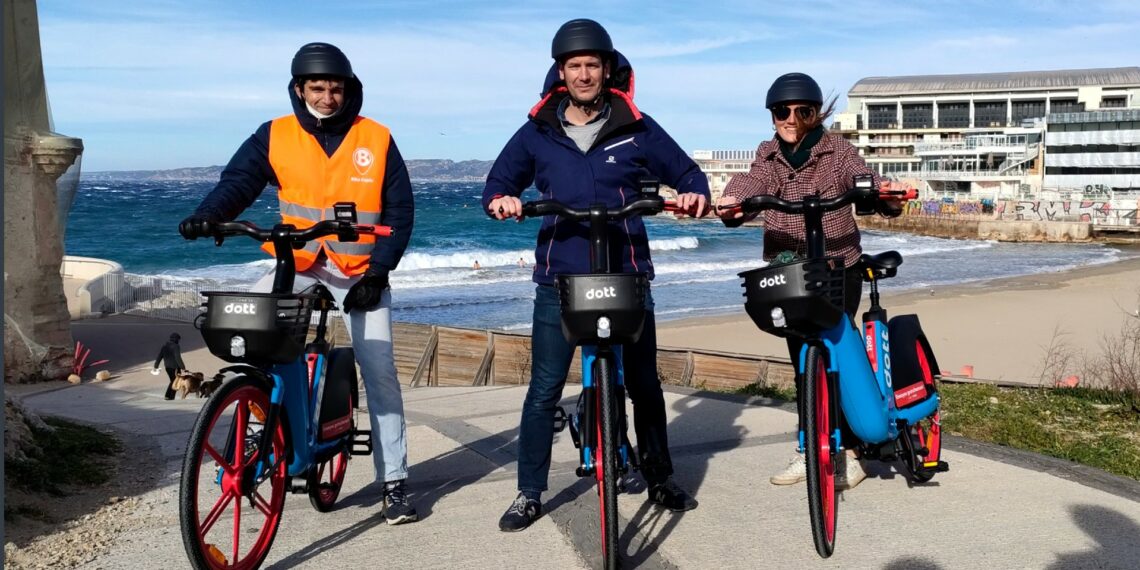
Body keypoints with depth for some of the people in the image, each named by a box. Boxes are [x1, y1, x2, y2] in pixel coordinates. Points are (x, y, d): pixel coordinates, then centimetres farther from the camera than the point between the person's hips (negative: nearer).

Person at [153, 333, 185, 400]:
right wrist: (183, 367, -21)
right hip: (175, 367, -7)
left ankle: (167, 395, 16)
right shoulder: (176, 347, -15)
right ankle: (171, 396, 5)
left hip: (167, 367, 7)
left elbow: (159, 357, 6)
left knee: (173, 381, 21)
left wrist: (155, 366, 9)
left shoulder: (164, 346, 6)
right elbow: (178, 358, -22)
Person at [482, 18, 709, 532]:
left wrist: (695, 194, -12)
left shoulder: (636, 128, 3)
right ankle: (529, 493, 15)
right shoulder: (537, 132, 5)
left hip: (628, 276, 0)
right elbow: (498, 182, 14)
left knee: (644, 384, 10)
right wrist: (500, 200, -10)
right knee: (544, 390, 2)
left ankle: (661, 481, 28)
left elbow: (687, 172, 10)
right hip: (559, 280, 0)